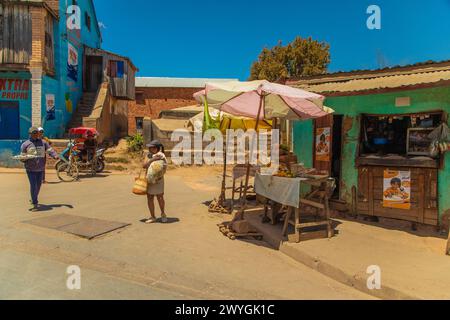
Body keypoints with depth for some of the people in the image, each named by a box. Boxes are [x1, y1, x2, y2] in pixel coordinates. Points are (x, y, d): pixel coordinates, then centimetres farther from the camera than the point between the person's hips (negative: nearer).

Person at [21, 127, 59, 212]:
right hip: (31, 169, -3)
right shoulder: (25, 144, -1)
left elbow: (50, 150, 1)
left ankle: (34, 200, 36)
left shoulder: (43, 142, 7)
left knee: (38, 185, 15)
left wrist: (55, 155, -19)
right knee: (33, 186, -9)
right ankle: (35, 204, -3)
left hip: (40, 169, 4)